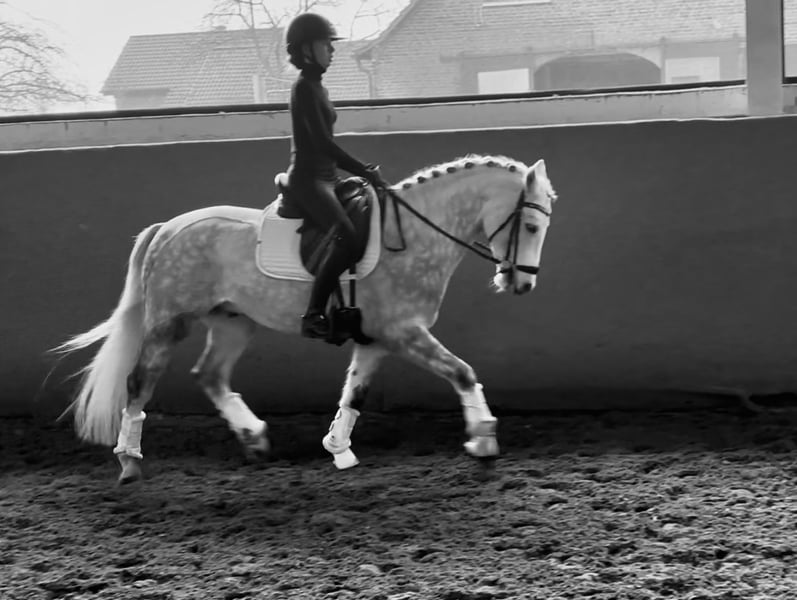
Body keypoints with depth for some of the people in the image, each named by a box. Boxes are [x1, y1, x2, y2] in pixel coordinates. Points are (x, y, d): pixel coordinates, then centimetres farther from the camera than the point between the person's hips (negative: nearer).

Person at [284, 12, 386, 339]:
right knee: (346, 236, -29)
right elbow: (322, 142, -19)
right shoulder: (304, 88, -12)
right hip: (308, 180, -10)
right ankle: (313, 315, -26)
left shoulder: (316, 88, 17)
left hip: (326, 179, 10)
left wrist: (361, 171, 13)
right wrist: (365, 171, -18)